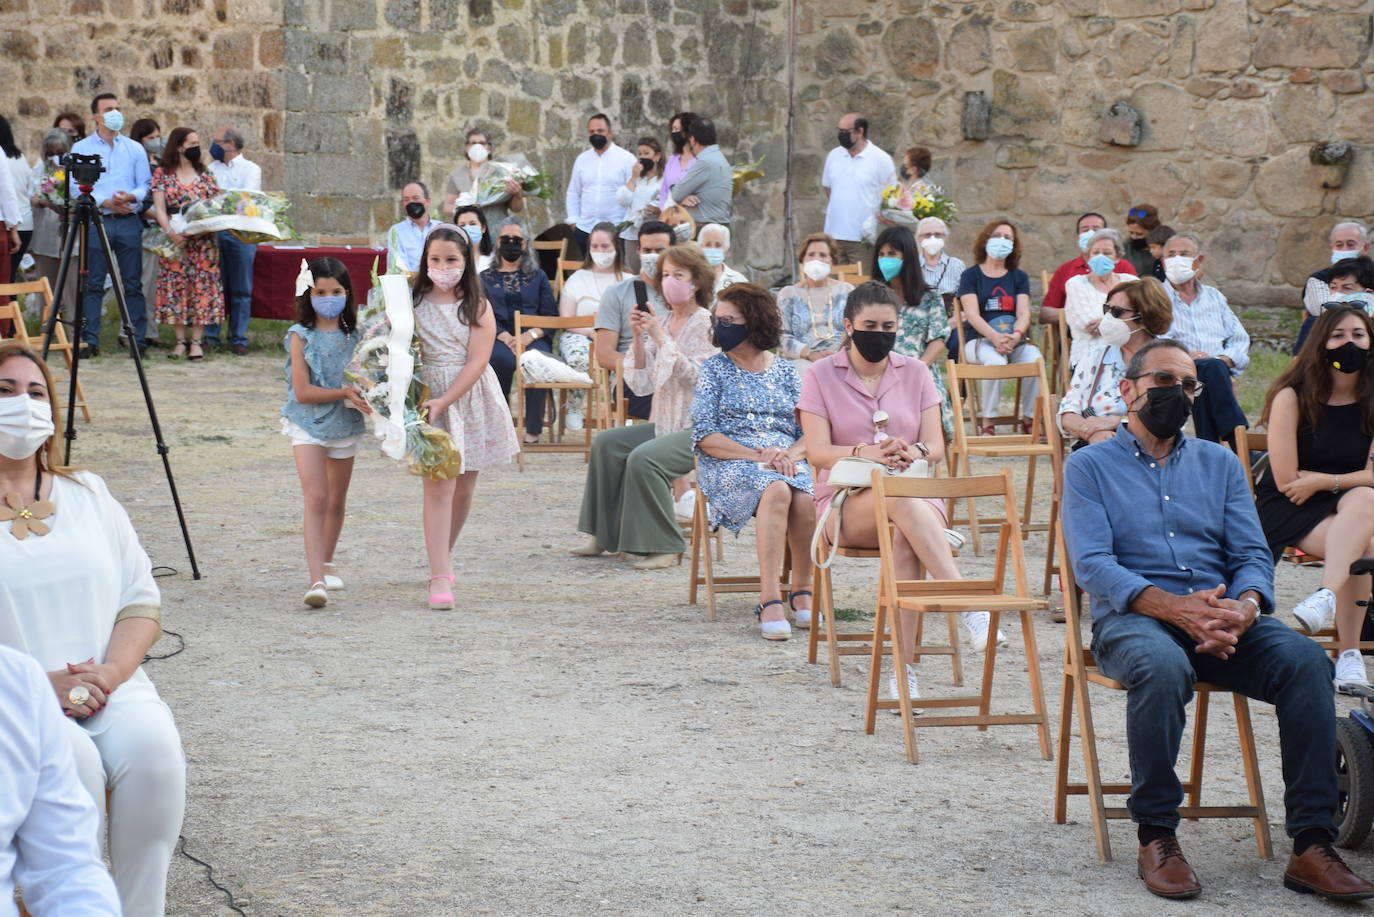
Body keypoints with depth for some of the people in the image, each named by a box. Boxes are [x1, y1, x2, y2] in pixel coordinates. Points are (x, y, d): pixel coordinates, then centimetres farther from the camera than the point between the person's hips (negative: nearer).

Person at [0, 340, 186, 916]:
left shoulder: (87, 495, 18)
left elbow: (142, 601, 13)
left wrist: (111, 672, -7)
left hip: (110, 689, 3)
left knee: (151, 745, -27)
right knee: (70, 761, -32)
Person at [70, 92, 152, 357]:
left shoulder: (135, 149, 14)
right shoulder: (81, 149, 7)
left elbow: (146, 184, 8)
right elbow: (77, 188, -2)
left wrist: (131, 196, -13)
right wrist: (106, 202, -15)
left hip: (129, 220, 2)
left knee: (133, 284, 2)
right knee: (92, 284, -3)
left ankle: (138, 339, 4)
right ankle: (89, 340, 0)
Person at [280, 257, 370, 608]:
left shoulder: (355, 335, 2)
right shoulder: (301, 336, -8)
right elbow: (303, 391, -14)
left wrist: (362, 397, -15)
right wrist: (344, 392, -20)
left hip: (346, 425, 4)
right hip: (309, 425, -4)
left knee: (336, 501, 15)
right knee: (316, 499, -16)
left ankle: (327, 564, 36)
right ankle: (317, 580, -23)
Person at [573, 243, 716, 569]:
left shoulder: (705, 323, -7)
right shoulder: (661, 322, 11)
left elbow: (695, 376, -20)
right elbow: (642, 385, 6)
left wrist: (660, 338, -19)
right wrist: (638, 338, -6)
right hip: (665, 423, 8)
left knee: (644, 457, -27)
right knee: (606, 442, -6)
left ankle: (665, 547, -17)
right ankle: (605, 535, 1)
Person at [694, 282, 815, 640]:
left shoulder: (785, 372, 15)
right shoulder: (715, 369, 9)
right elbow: (704, 436, -2)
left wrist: (790, 454, -14)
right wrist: (758, 456, -14)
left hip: (786, 460, 2)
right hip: (729, 465, -2)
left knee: (806, 498, -33)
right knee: (776, 490, -37)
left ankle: (801, 589, -14)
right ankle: (770, 600, -39)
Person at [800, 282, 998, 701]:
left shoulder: (916, 373, 14)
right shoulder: (821, 376, 6)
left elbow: (936, 447, 5)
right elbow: (818, 451, -6)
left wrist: (914, 452, -20)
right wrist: (868, 453, -25)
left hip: (916, 492, 2)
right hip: (848, 501, -2)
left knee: (905, 537, -38)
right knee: (901, 497, -39)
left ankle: (904, 666, -44)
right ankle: (969, 606, -48)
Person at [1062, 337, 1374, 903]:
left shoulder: (1219, 463, 22)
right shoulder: (1089, 467, 10)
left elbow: (1252, 553, 12)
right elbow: (1092, 564, -4)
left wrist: (1246, 605, -14)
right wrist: (1176, 608, -20)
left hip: (1222, 620, 4)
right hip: (1131, 618, -3)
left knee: (1306, 659, -27)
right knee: (1162, 666, -40)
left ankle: (1311, 845, -29)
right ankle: (1156, 835, -24)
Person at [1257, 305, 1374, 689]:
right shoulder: (1293, 396, -7)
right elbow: (1285, 479, -10)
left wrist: (1321, 481, -15)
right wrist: (1343, 478, 0)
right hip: (1286, 512, -3)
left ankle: (1327, 596, -50)